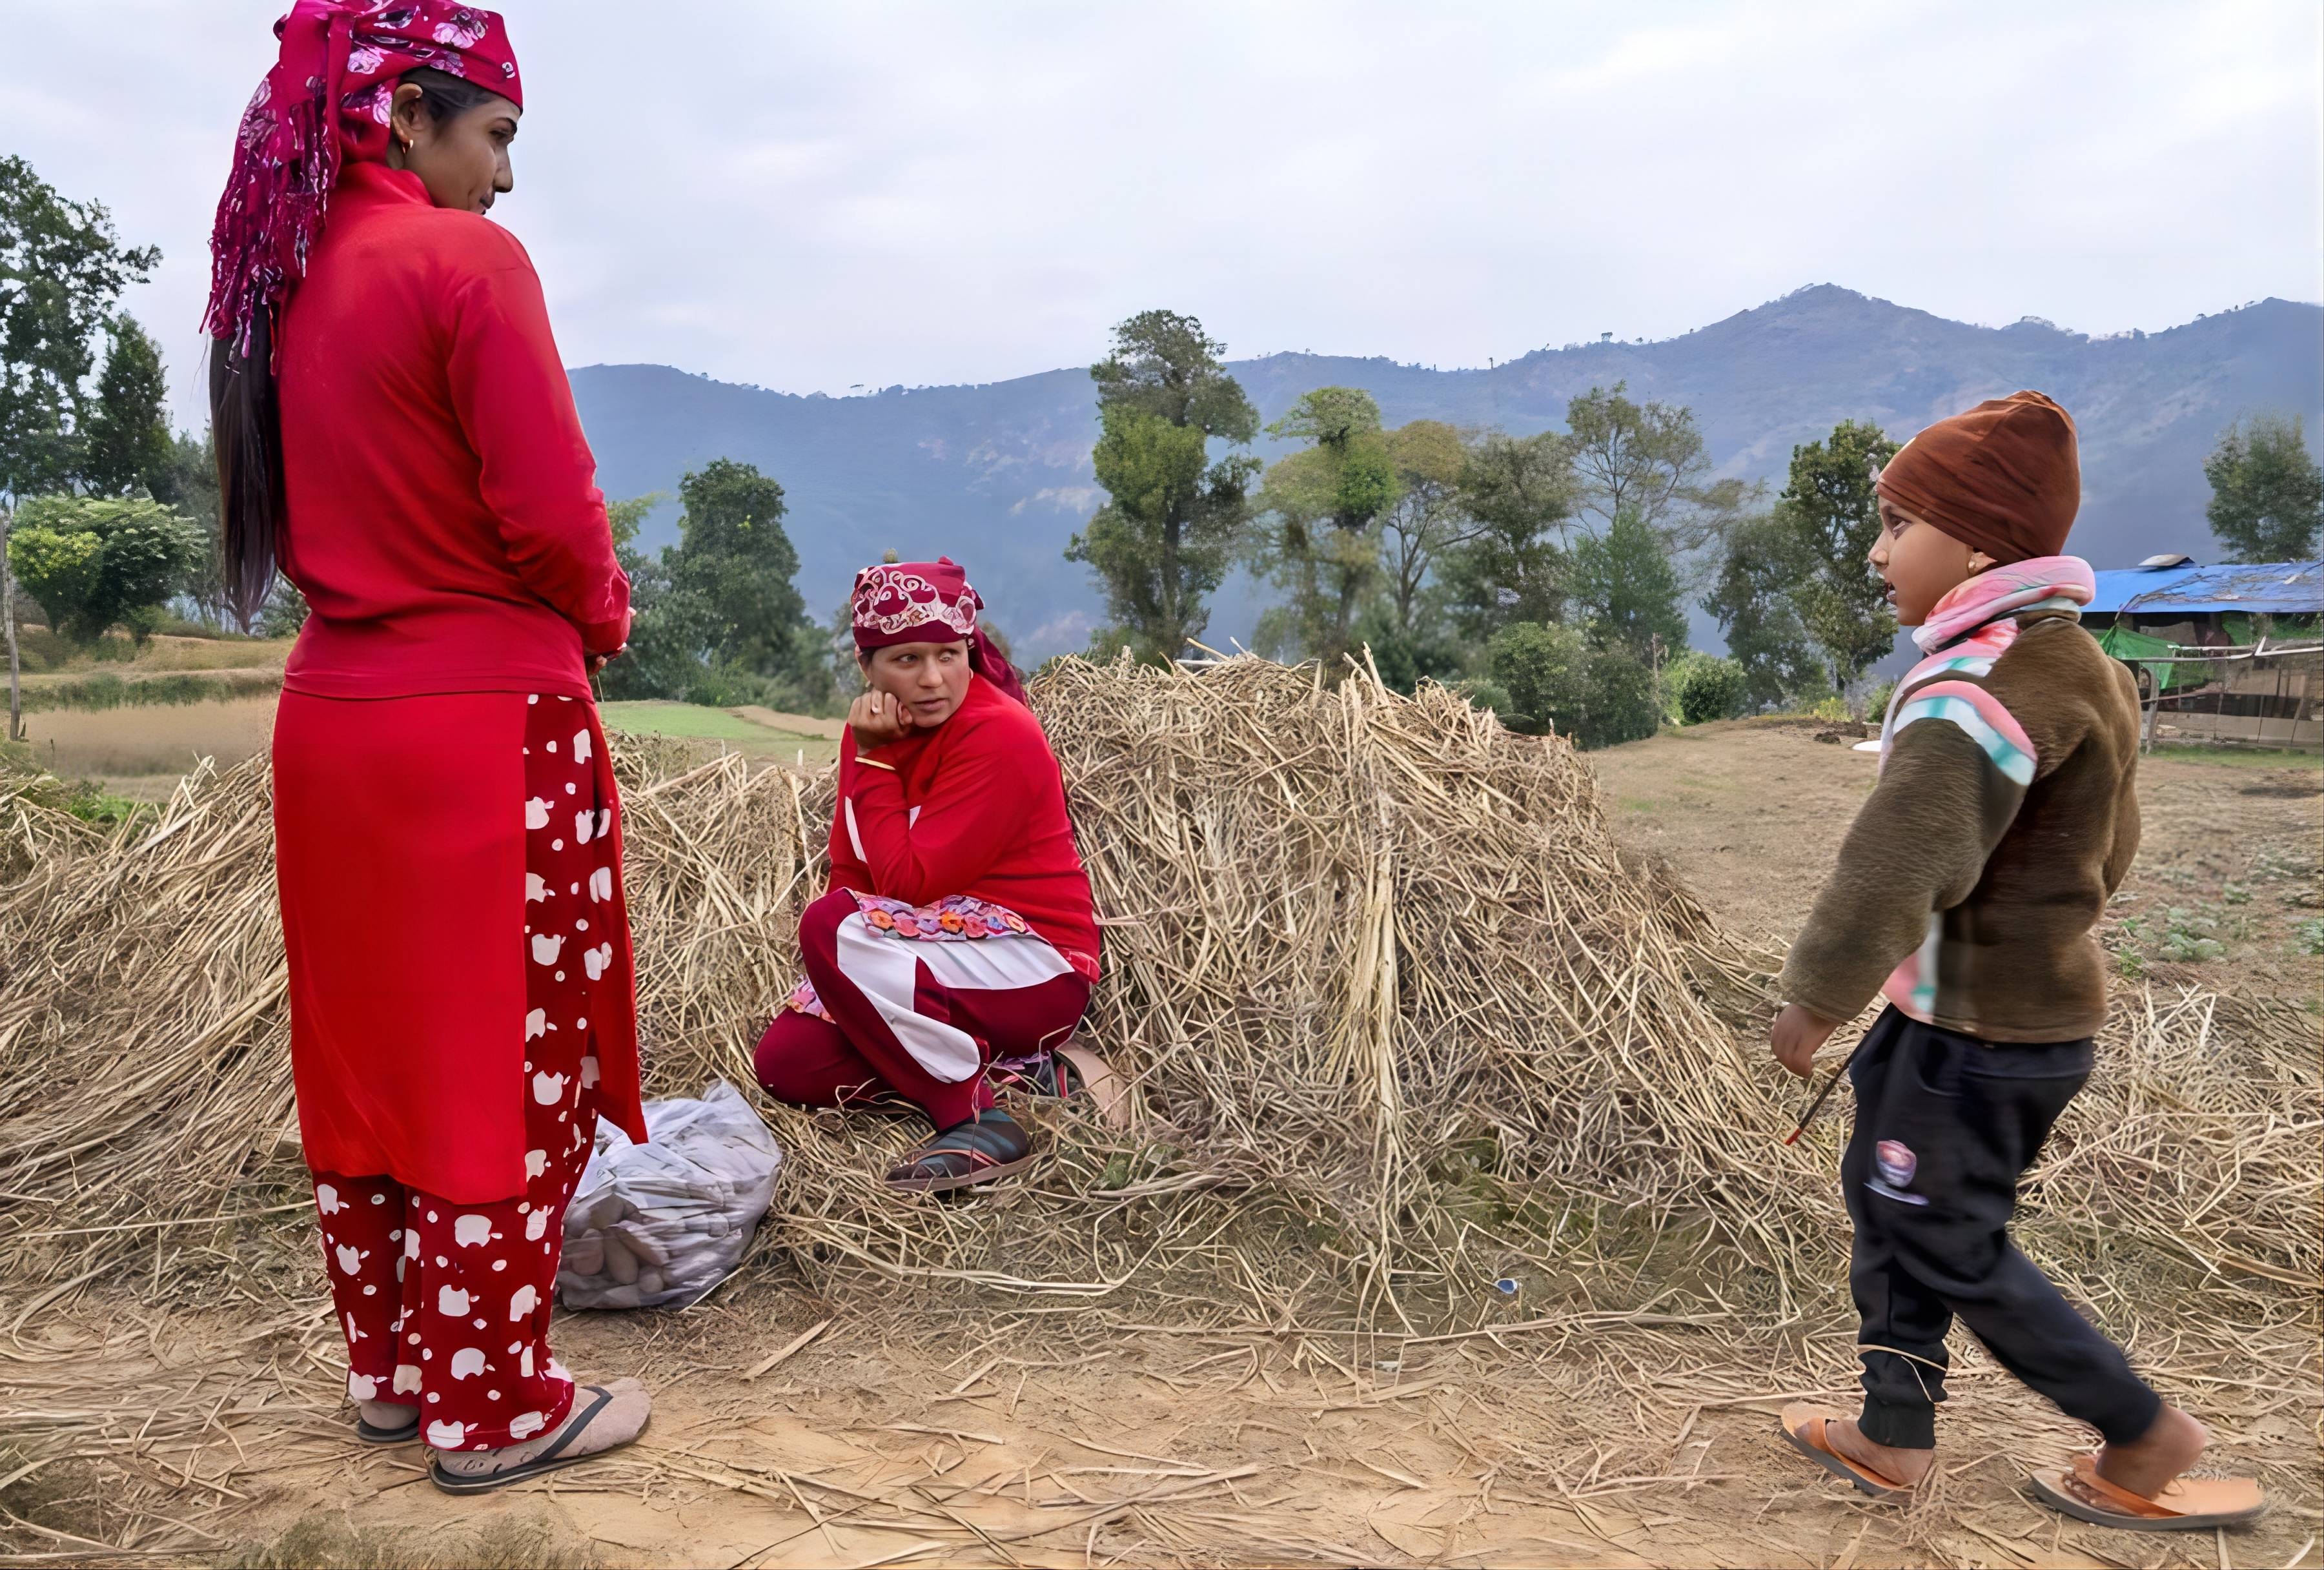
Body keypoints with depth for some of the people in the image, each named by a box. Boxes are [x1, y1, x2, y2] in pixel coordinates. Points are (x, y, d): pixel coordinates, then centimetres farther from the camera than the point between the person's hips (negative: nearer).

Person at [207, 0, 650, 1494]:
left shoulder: (288, 277, 11)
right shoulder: (466, 259, -13)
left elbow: (297, 520, 15)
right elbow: (548, 510, -17)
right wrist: (602, 613, 1)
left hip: (332, 713, 8)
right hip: (484, 720, -8)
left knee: (369, 1057, 16)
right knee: (510, 1075, 3)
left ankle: (391, 1368, 31)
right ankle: (493, 1408, 15)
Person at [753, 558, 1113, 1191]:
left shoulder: (1001, 734, -19)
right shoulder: (876, 729, 6)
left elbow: (908, 881, -23)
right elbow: (849, 873, 8)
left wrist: (873, 760, -16)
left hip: (1037, 970, -9)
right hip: (937, 957, 9)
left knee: (830, 927, -27)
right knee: (786, 1062, -6)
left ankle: (978, 1124, -21)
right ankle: (1028, 1073, -5)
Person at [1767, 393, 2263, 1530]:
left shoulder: (1984, 689, -25)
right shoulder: (2073, 662, 9)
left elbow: (1898, 861, -31)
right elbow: (2106, 848, 18)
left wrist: (1818, 995, -19)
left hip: (1980, 1034, -10)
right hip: (2038, 1000, 10)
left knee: (1946, 1242, 8)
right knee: (1887, 1202, 19)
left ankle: (2146, 1434, 24)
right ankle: (1895, 1435, 32)